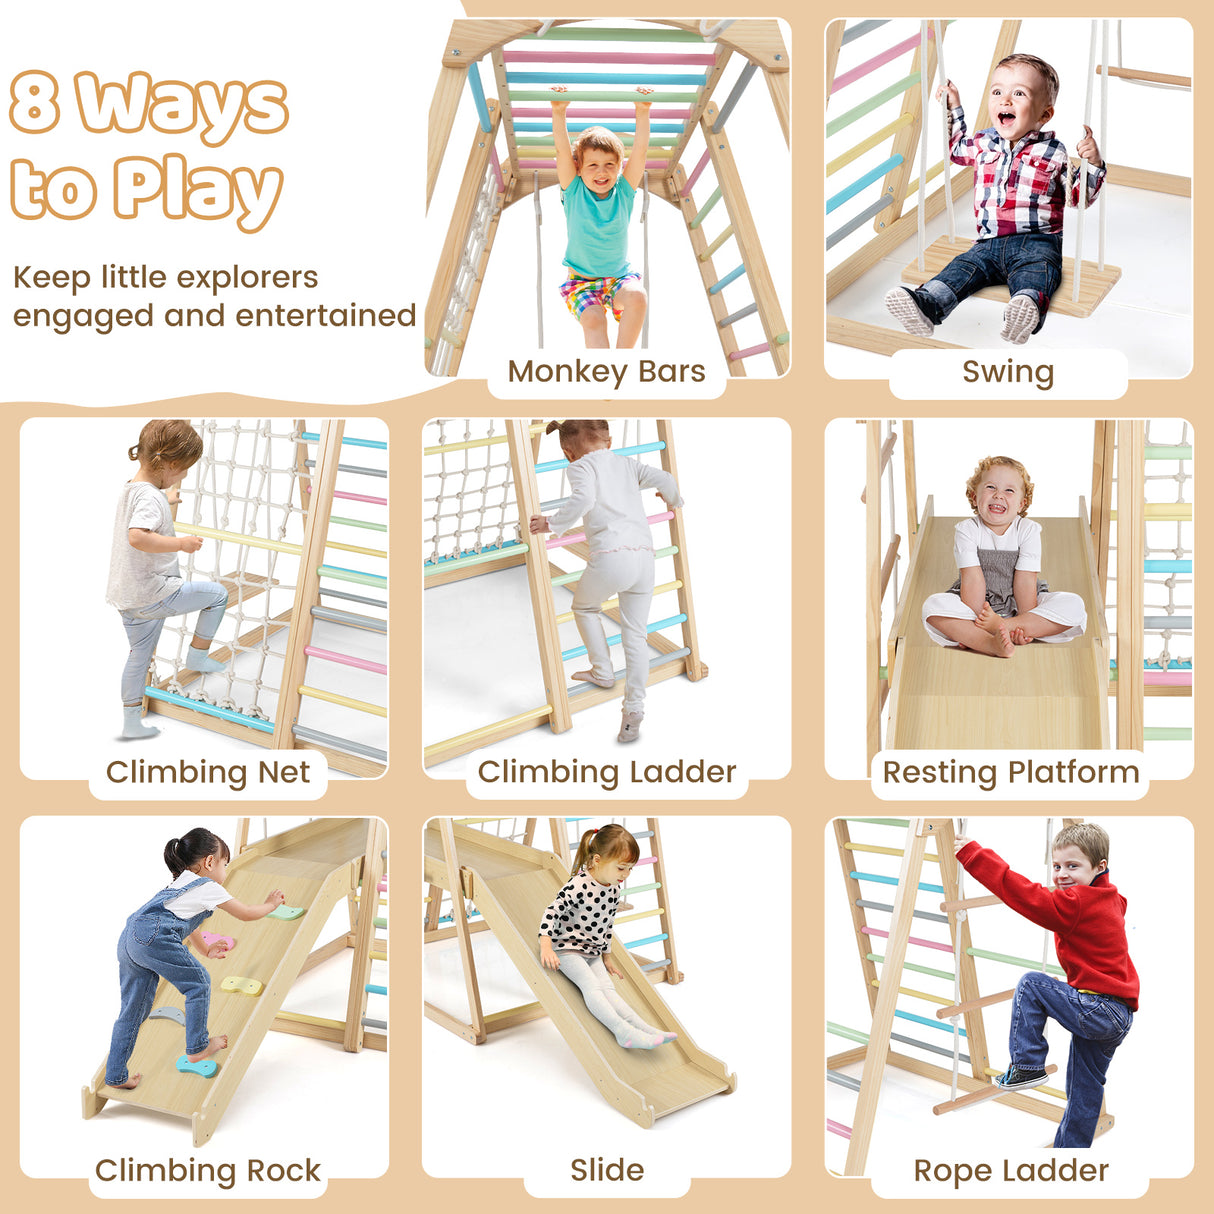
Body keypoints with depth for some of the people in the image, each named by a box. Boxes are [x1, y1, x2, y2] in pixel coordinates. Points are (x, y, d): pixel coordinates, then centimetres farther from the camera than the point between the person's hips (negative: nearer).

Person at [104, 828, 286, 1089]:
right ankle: (197, 1048, 16)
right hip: (154, 937, -9)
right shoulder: (209, 888, 9)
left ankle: (116, 1076, 19)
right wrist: (271, 904, 38)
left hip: (129, 939, 9)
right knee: (198, 984, 8)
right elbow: (246, 915, 19)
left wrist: (205, 950, 64)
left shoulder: (181, 882, 34)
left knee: (133, 1011, 15)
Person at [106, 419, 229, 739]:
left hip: (128, 597, 10)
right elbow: (138, 537, -38)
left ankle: (131, 722, 29)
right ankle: (197, 657, 12)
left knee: (139, 655, 21)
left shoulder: (129, 488, 11)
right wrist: (181, 543, -31)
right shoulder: (150, 497, -21)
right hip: (153, 595, -10)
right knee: (217, 593, 3)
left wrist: (165, 499, 45)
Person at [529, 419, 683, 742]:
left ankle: (603, 672, 29)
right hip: (644, 555, 5)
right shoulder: (628, 464, 21)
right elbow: (664, 479, 11)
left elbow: (583, 499, -15)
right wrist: (673, 501, 32)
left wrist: (553, 524, -7)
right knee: (636, 634, 11)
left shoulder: (580, 467, 6)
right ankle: (634, 709, 6)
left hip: (610, 556, -5)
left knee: (584, 606, 26)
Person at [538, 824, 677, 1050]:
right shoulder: (579, 885, -22)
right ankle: (624, 1032, -34)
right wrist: (546, 947, -28)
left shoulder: (614, 891, 3)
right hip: (566, 949, -7)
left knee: (607, 989, -9)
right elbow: (552, 912, -22)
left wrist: (606, 956, 22)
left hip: (592, 953, 7)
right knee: (591, 986, -23)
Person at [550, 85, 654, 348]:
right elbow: (563, 152, -17)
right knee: (593, 320, -30)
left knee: (637, 297, -31)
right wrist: (559, 112, -29)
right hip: (581, 281, -1)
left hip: (619, 277, 1)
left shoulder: (623, 193, -2)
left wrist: (643, 111, -22)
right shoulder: (574, 193, -5)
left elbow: (640, 151, -11)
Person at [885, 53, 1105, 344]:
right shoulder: (983, 143, 16)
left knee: (1035, 274, -37)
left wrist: (1092, 163, -7)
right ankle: (926, 305, -46)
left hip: (1036, 243, -4)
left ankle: (1027, 306, -67)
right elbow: (955, 149, 39)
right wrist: (953, 108, 31)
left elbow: (1078, 197, 10)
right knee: (962, 269, -23)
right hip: (989, 243, 4)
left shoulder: (1053, 153, 5)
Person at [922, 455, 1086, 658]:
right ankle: (991, 643, -47)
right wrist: (975, 620, -24)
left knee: (1074, 606, -22)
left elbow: (1025, 581, -13)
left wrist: (1025, 625, -19)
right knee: (933, 605, -30)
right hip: (981, 605, -1)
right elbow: (972, 580, -16)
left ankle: (1001, 626, -32)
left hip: (1017, 605, 1)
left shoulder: (1028, 531, -7)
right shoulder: (966, 530, -9)